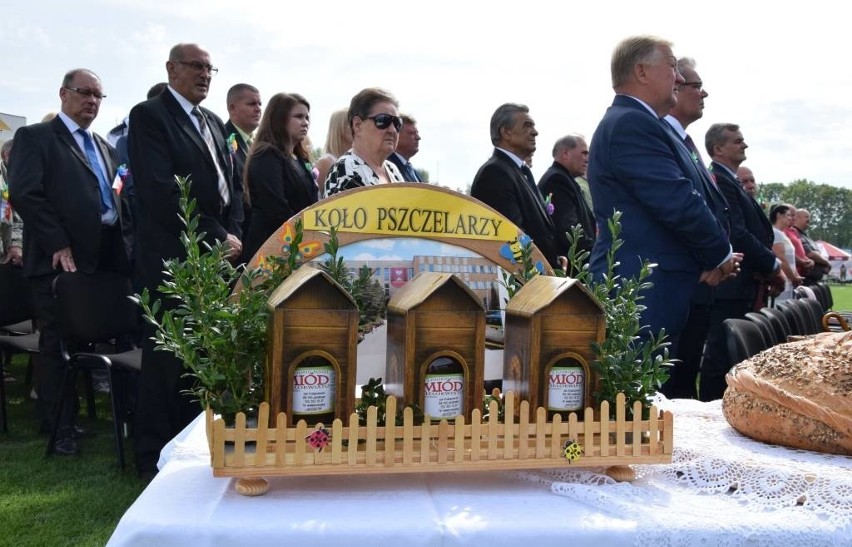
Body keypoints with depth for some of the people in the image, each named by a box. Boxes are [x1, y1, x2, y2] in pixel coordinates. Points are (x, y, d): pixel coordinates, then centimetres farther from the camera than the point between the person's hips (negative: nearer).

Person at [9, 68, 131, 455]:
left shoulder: (104, 147, 21)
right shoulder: (35, 137, 0)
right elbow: (25, 194, -11)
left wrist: (121, 252, 3)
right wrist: (58, 246, -16)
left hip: (105, 260, 6)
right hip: (62, 261, -6)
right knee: (58, 344, 1)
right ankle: (57, 429, 12)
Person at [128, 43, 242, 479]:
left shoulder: (213, 123, 19)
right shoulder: (150, 115, -6)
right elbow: (161, 191, -16)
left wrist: (232, 234, 2)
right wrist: (216, 237, -13)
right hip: (172, 258, -7)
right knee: (167, 357, 0)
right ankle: (154, 456, 12)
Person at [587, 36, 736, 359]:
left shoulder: (634, 122, 19)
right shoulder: (630, 124, -14)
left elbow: (679, 199, 18)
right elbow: (679, 203, -20)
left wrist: (712, 256, 3)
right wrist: (721, 254, -3)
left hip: (655, 291, 10)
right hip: (641, 295, -10)